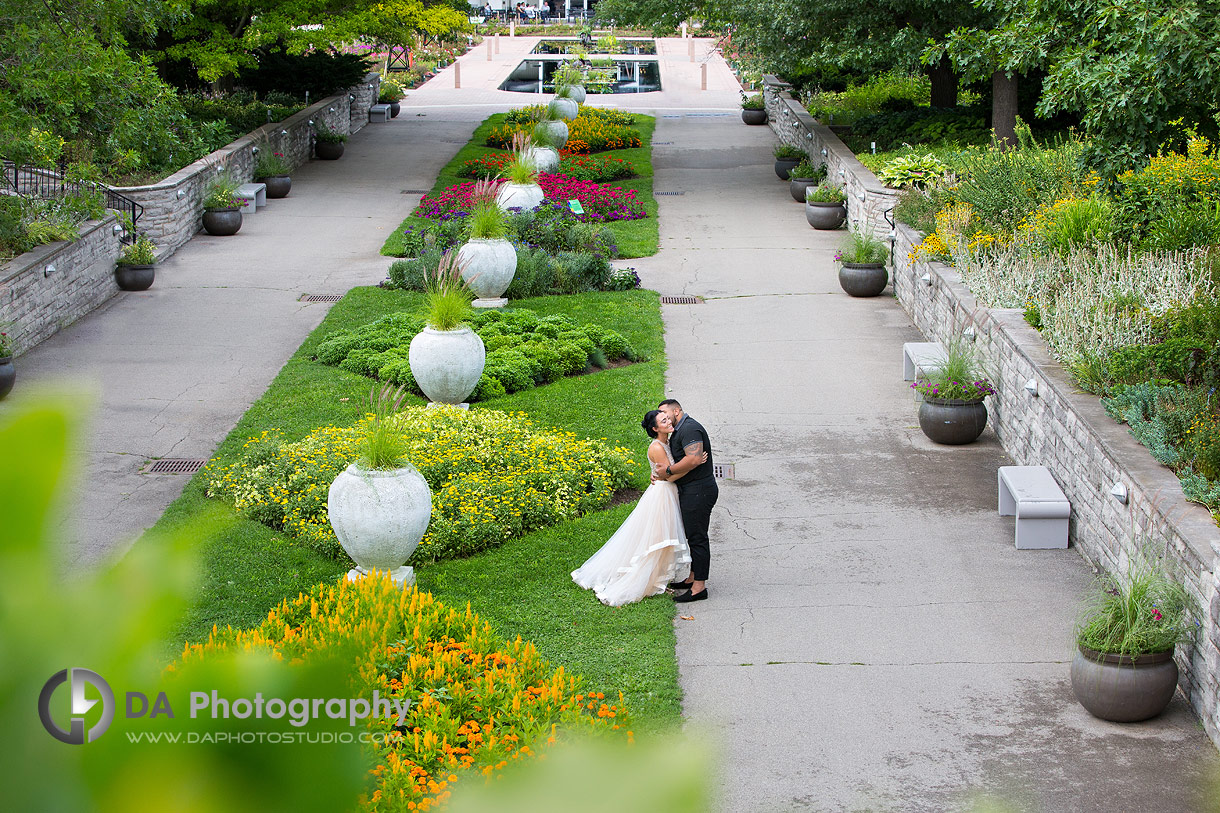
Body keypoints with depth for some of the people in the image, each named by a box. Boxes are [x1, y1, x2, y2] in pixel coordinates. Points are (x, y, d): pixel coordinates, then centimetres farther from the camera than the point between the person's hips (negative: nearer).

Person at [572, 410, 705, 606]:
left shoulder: (667, 443, 9)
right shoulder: (656, 447, -20)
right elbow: (671, 476, -21)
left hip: (669, 494, 9)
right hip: (661, 495, -9)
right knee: (653, 540, -4)